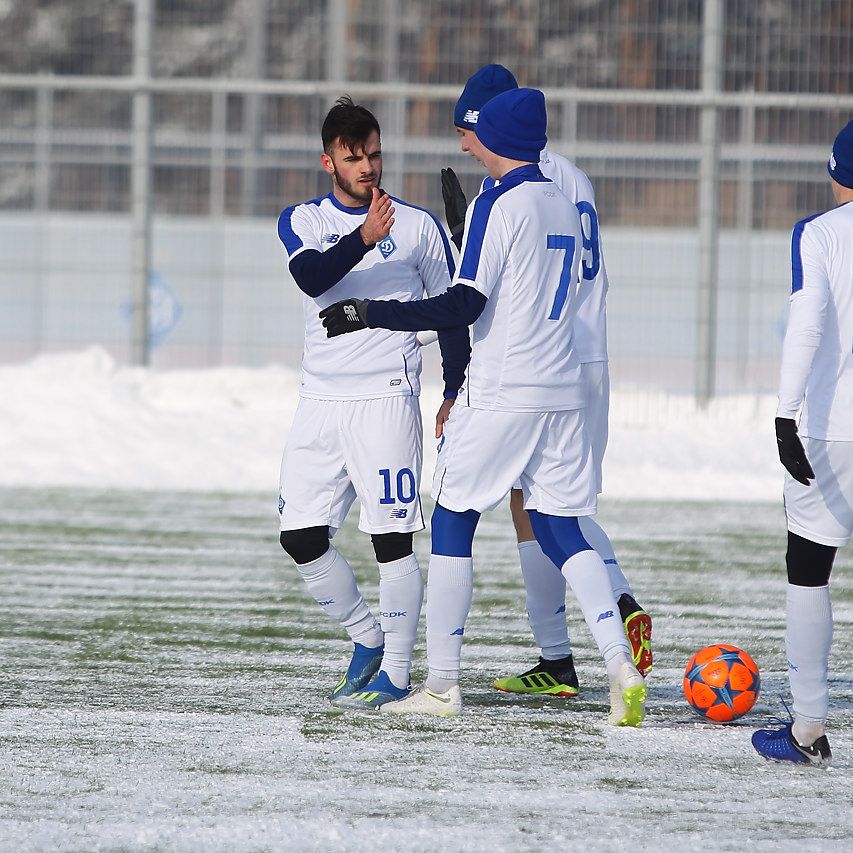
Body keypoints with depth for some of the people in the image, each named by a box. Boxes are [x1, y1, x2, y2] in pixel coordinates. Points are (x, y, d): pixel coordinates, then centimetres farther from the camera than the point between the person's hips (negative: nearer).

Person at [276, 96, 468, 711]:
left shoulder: (419, 225, 5)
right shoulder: (302, 222, 8)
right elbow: (311, 277, -14)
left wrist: (455, 397, 3)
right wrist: (365, 238, -30)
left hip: (386, 400, -3)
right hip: (320, 401, 3)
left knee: (393, 539, -8)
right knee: (302, 537, 1)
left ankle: (396, 673, -2)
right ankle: (367, 638, 21)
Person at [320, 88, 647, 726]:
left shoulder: (499, 205, -11)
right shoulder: (564, 207, 13)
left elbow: (466, 304, -17)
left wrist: (372, 314, -13)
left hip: (500, 398, -7)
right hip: (562, 395, 7)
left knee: (453, 523, 4)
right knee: (560, 530, 8)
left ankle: (441, 685, 4)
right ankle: (622, 668, -8)